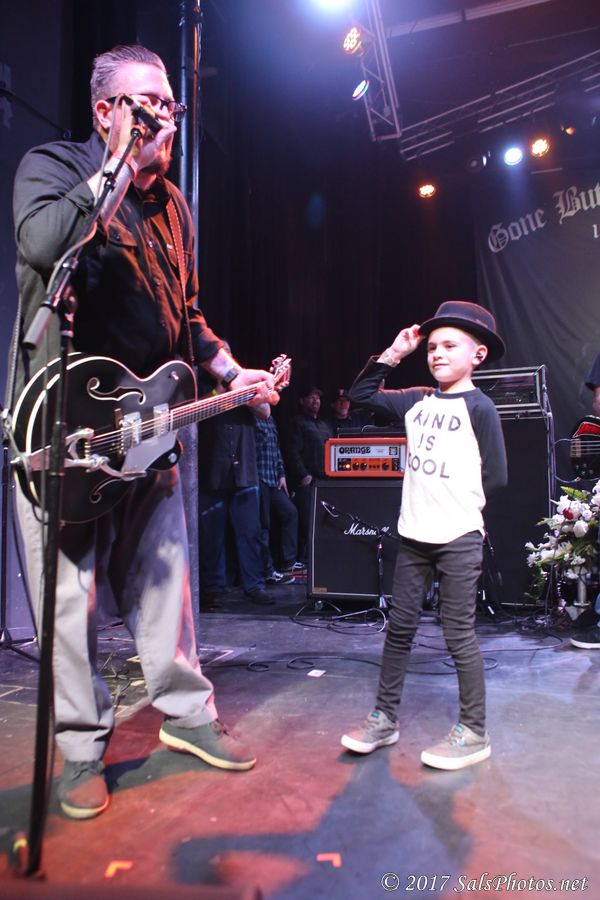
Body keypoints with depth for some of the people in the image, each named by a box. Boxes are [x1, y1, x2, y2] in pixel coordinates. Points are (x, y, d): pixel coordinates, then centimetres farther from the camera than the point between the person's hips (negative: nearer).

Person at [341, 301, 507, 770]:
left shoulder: (479, 406, -8)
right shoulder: (417, 400, 8)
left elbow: (495, 477, -8)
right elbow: (362, 395, 14)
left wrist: (455, 499, 0)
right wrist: (392, 355, 7)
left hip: (459, 538, -6)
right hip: (414, 534, 6)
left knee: (459, 634, 2)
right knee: (400, 627, 12)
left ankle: (474, 732, 19)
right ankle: (385, 718, 25)